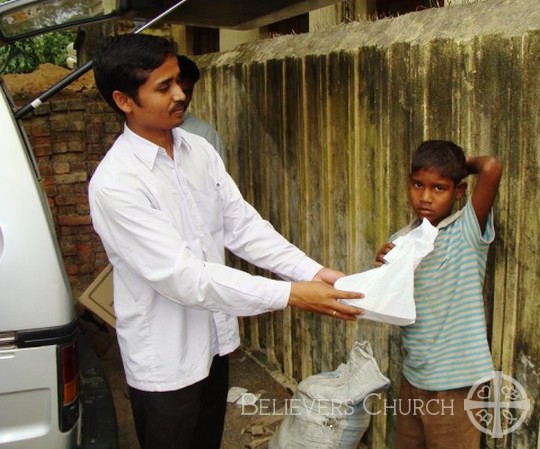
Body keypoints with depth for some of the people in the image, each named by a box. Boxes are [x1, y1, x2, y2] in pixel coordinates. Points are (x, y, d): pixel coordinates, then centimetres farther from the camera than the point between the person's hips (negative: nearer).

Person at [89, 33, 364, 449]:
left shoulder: (199, 150, -2)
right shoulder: (115, 183, -25)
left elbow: (243, 225, -1)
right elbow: (181, 275, -28)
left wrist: (314, 272, -14)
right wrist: (289, 295, -29)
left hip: (213, 341, 7)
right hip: (164, 361, -6)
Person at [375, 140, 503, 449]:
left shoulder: (467, 232, -14)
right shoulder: (401, 240, 1)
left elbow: (492, 169, -29)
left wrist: (468, 163, -7)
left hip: (453, 383, -5)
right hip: (412, 379, 5)